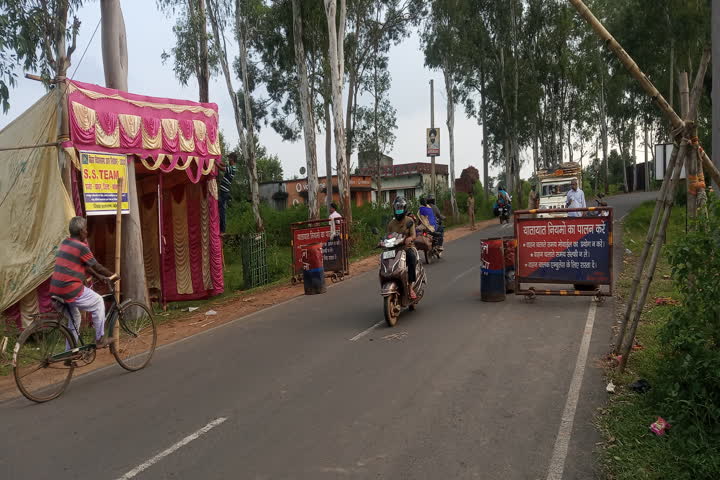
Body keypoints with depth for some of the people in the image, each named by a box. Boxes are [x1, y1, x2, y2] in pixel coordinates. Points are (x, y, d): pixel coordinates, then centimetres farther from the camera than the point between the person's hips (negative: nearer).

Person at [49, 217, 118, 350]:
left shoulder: (65, 243, 14)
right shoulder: (81, 247, -14)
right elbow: (97, 267, -6)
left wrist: (99, 277, 24)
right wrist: (113, 275, 10)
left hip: (56, 289, 9)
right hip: (71, 289, -9)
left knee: (74, 318, 23)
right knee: (99, 303, 10)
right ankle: (99, 340, 15)